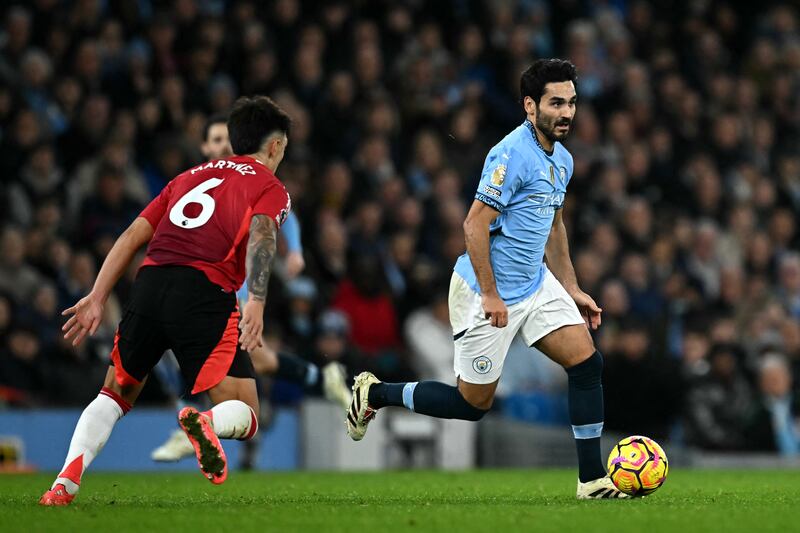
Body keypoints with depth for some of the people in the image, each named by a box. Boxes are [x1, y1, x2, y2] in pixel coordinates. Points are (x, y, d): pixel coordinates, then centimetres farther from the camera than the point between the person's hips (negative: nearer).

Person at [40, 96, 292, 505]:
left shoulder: (190, 176, 30)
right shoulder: (271, 188, 14)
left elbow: (133, 235, 21)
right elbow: (261, 233, -8)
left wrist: (97, 297, 18)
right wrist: (257, 301, -22)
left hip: (149, 282, 5)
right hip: (206, 292, -4)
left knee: (114, 396, 22)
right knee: (244, 417, 1)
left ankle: (66, 481, -1)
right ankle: (206, 423, -35)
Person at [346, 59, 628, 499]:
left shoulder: (562, 160, 9)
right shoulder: (512, 155, -21)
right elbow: (475, 225, -22)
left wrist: (572, 290, 19)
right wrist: (490, 295, -22)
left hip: (536, 284, 8)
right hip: (489, 292, -8)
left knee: (586, 363, -6)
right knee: (473, 403, 0)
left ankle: (592, 480, -1)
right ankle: (374, 394, 21)